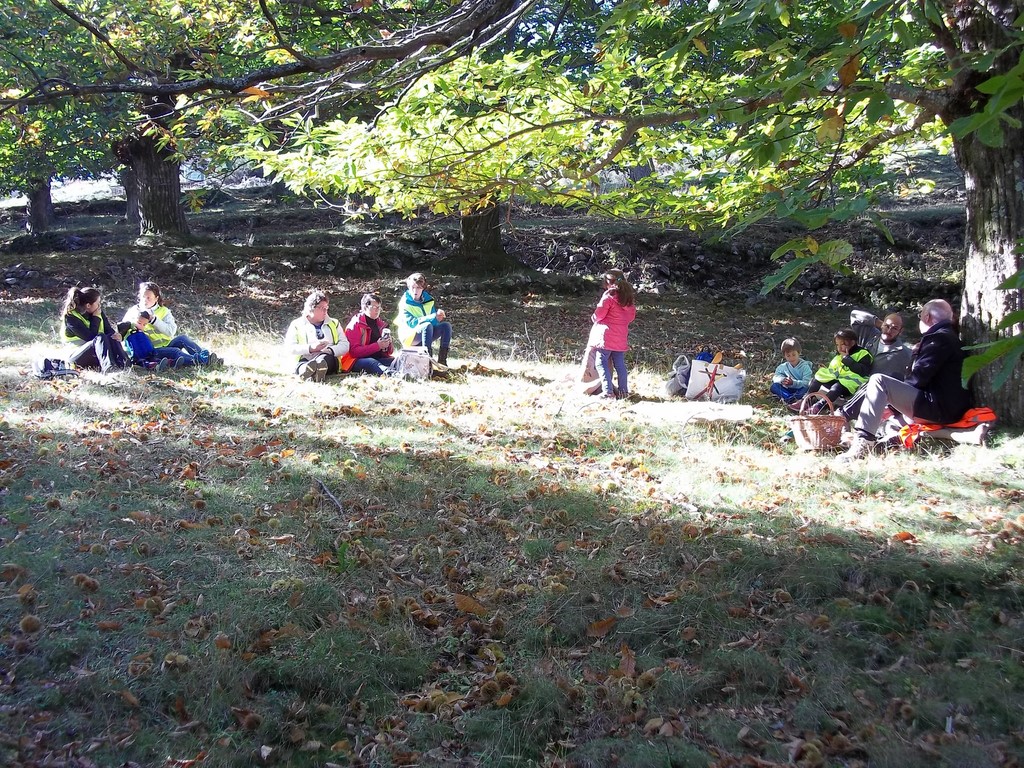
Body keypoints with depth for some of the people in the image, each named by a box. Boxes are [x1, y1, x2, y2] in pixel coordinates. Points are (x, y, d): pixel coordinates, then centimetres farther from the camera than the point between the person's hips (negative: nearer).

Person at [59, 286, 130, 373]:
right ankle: (108, 367, -58)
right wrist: (96, 318, -15)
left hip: (97, 355, 6)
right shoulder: (70, 317, -14)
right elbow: (91, 337, -21)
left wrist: (115, 335, -21)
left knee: (112, 338, -22)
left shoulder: (99, 312, 5)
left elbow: (109, 330, 2)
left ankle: (124, 365, -47)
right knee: (100, 337, -31)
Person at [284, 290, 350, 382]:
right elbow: (290, 347, 3)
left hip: (329, 361, 1)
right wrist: (310, 348, -12)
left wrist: (331, 350, -12)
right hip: (305, 361, -1)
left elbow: (345, 345, 9)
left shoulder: (334, 323, 21)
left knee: (325, 357, -35)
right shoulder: (297, 324, 16)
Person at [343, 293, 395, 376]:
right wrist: (377, 346, -20)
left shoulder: (382, 324, 16)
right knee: (371, 363, -39)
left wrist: (388, 345, -4)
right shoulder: (355, 324, -2)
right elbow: (354, 351, -14)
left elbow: (389, 351, 21)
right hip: (358, 361, -7)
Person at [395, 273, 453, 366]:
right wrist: (432, 317, -33)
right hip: (410, 337, -6)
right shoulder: (405, 303, -14)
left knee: (446, 325, -14)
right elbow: (411, 323, -25)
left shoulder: (428, 300, 3)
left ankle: (442, 360, -20)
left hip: (426, 335, 6)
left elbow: (434, 321, -1)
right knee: (427, 326, -33)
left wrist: (438, 316, -27)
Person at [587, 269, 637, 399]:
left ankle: (608, 391, -9)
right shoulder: (629, 297, 9)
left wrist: (594, 317, 9)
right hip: (621, 338, 7)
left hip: (606, 335, -7)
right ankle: (624, 390, 13)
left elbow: (598, 315, -11)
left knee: (602, 363, -2)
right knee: (620, 364, 12)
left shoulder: (609, 296, -12)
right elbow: (632, 316, 14)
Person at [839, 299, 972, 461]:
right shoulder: (950, 337, 23)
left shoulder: (938, 338, -11)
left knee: (878, 381, -20)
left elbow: (919, 377, -18)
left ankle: (863, 443, -30)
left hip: (937, 407, -11)